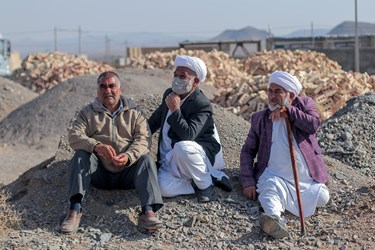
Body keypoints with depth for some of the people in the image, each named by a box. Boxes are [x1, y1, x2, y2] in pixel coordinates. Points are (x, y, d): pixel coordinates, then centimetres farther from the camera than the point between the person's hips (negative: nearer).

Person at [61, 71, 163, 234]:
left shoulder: (135, 112, 9)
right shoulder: (88, 112, 10)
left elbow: (143, 138, -5)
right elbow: (74, 136, -6)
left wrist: (129, 156, -27)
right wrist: (96, 146, -28)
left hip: (127, 174, 0)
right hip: (99, 174, 0)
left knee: (146, 159, -25)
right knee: (81, 154, -23)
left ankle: (148, 211, -43)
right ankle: (75, 209, -36)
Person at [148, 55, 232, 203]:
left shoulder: (202, 105, -16)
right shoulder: (169, 94, 7)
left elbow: (188, 136, -31)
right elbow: (156, 119, 27)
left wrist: (175, 110, -27)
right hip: (170, 161, 6)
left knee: (182, 147, -42)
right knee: (163, 188, -24)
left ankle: (206, 184, -14)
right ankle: (213, 176, -4)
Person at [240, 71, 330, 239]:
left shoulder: (304, 104, 13)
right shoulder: (260, 118, 15)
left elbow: (314, 125, -7)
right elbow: (248, 150, 10)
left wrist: (288, 110, -10)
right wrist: (248, 181, -4)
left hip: (307, 177, 1)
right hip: (275, 176, -1)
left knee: (321, 198, -23)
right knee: (271, 189, -33)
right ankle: (274, 217, -60)